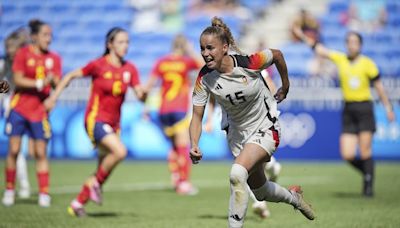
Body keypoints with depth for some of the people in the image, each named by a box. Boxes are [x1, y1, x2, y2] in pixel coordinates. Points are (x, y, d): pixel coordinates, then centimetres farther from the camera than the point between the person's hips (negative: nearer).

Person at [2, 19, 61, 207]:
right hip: (19, 108, -2)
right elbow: (18, 80, -10)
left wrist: (53, 80, -21)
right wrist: (39, 84, -20)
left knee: (41, 153, -1)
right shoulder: (23, 54, -3)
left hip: (40, 111, 2)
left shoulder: (54, 58, 6)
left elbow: (58, 84, 1)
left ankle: (44, 194, 2)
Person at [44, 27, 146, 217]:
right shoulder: (98, 65, -9)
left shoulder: (130, 69, 3)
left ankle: (77, 203, 24)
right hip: (95, 119, -6)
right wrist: (54, 97, 0)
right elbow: (71, 76, 1)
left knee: (103, 169, 8)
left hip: (113, 123, 6)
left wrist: (143, 93, -25)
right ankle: (95, 183, -5)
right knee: (120, 151, -28)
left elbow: (140, 96, -1)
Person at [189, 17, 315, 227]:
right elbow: (197, 117, -14)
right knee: (260, 191, 19)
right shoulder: (204, 78, -18)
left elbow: (277, 55, -5)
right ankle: (293, 196, 52)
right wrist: (194, 145, -32)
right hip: (238, 134, 5)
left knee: (237, 173, -29)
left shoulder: (249, 63, -26)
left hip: (265, 128, -5)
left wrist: (285, 87, 9)